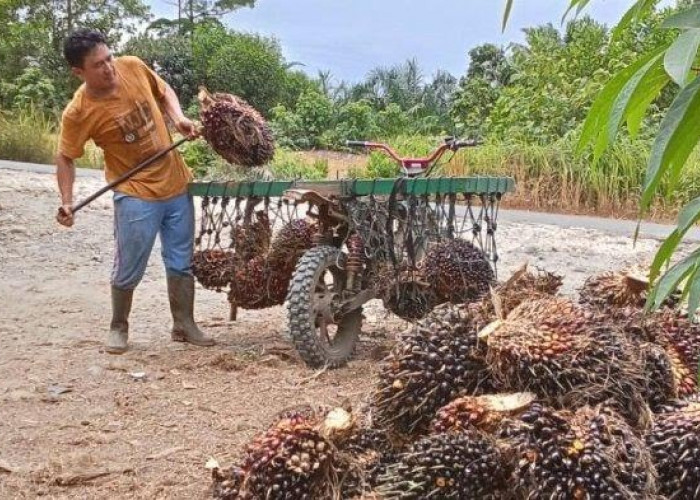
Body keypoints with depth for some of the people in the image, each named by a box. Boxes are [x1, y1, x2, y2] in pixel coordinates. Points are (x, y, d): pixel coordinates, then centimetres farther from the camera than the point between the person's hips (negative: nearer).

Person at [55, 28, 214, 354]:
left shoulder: (133, 67, -9)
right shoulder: (78, 113, -19)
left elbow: (163, 92, 11)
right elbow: (65, 158, -6)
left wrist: (179, 118, -6)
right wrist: (67, 202, -17)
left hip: (176, 184, 4)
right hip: (135, 195, -4)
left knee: (182, 262, 11)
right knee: (128, 269, 3)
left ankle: (184, 325, 26)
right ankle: (118, 328, 27)